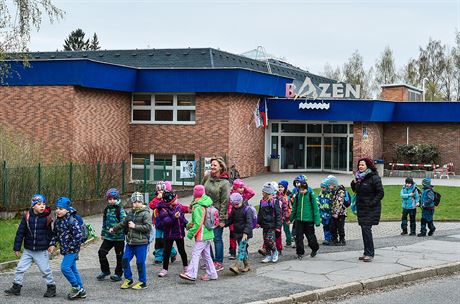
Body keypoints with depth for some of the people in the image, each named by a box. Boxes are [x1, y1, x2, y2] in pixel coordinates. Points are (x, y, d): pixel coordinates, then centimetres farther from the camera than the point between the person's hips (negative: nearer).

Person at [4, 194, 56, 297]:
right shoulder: (27, 216, -5)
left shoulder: (47, 217, -8)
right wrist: (17, 248, 2)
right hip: (28, 250, 2)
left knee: (45, 270, 5)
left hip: (42, 251, -2)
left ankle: (51, 288, 22)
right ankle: (16, 287, 19)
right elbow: (20, 232, 1)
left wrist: (51, 246, 7)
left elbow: (50, 233, 4)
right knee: (20, 268, 4)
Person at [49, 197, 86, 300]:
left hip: (72, 249, -9)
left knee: (65, 267, -15)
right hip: (66, 249, 9)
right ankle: (81, 291, 20)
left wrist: (70, 247, -18)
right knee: (73, 269, 12)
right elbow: (55, 234, 18)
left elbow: (78, 235, -23)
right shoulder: (58, 221, 8)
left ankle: (76, 287, -1)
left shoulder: (72, 221, -19)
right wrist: (53, 244, 5)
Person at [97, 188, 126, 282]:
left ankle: (118, 274, 18)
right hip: (108, 236, 6)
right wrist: (103, 233, 24)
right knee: (101, 252, 1)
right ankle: (105, 271, 17)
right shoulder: (107, 209, 9)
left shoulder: (120, 209, -10)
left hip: (118, 236, -6)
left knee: (119, 256, 5)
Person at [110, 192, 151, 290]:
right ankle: (128, 280, 20)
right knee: (125, 259, 5)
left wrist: (135, 226, -16)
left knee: (140, 262, -2)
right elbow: (123, 223, 29)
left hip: (141, 243, -7)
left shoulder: (145, 213, -8)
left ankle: (143, 282, 11)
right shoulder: (131, 213, 14)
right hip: (130, 242, 7)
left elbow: (148, 227, -17)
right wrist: (114, 229, 39)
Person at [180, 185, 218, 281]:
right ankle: (212, 274, 20)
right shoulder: (207, 204, 9)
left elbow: (198, 224, -22)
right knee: (206, 254, 15)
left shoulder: (198, 207, -19)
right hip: (208, 233, 9)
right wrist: (190, 224, 14)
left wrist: (191, 233, -12)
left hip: (201, 235, -9)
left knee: (195, 253, -9)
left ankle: (191, 274, -12)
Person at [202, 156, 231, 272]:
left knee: (217, 238, 0)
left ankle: (219, 263, 10)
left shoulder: (225, 183, -13)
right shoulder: (207, 177, 3)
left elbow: (225, 202, -13)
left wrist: (222, 219, -14)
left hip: (217, 214, -6)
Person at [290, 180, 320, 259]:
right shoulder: (297, 196, 4)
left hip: (309, 220, -3)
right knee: (299, 237, 2)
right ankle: (300, 252, 13)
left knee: (310, 236, 9)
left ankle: (314, 249, 34)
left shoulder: (311, 195, -7)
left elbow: (315, 208, -6)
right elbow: (294, 208, 14)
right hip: (299, 219, 3)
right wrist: (291, 218, 16)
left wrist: (317, 220, -9)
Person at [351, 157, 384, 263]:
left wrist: (372, 203, -18)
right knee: (364, 229, 10)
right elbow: (356, 191, 23)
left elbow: (380, 193, -13)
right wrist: (354, 183, 4)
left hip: (371, 209, -8)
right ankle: (367, 253, 17)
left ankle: (370, 254, -7)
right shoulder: (359, 177, 11)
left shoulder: (374, 178, -12)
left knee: (366, 229, -13)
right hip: (361, 208, 8)